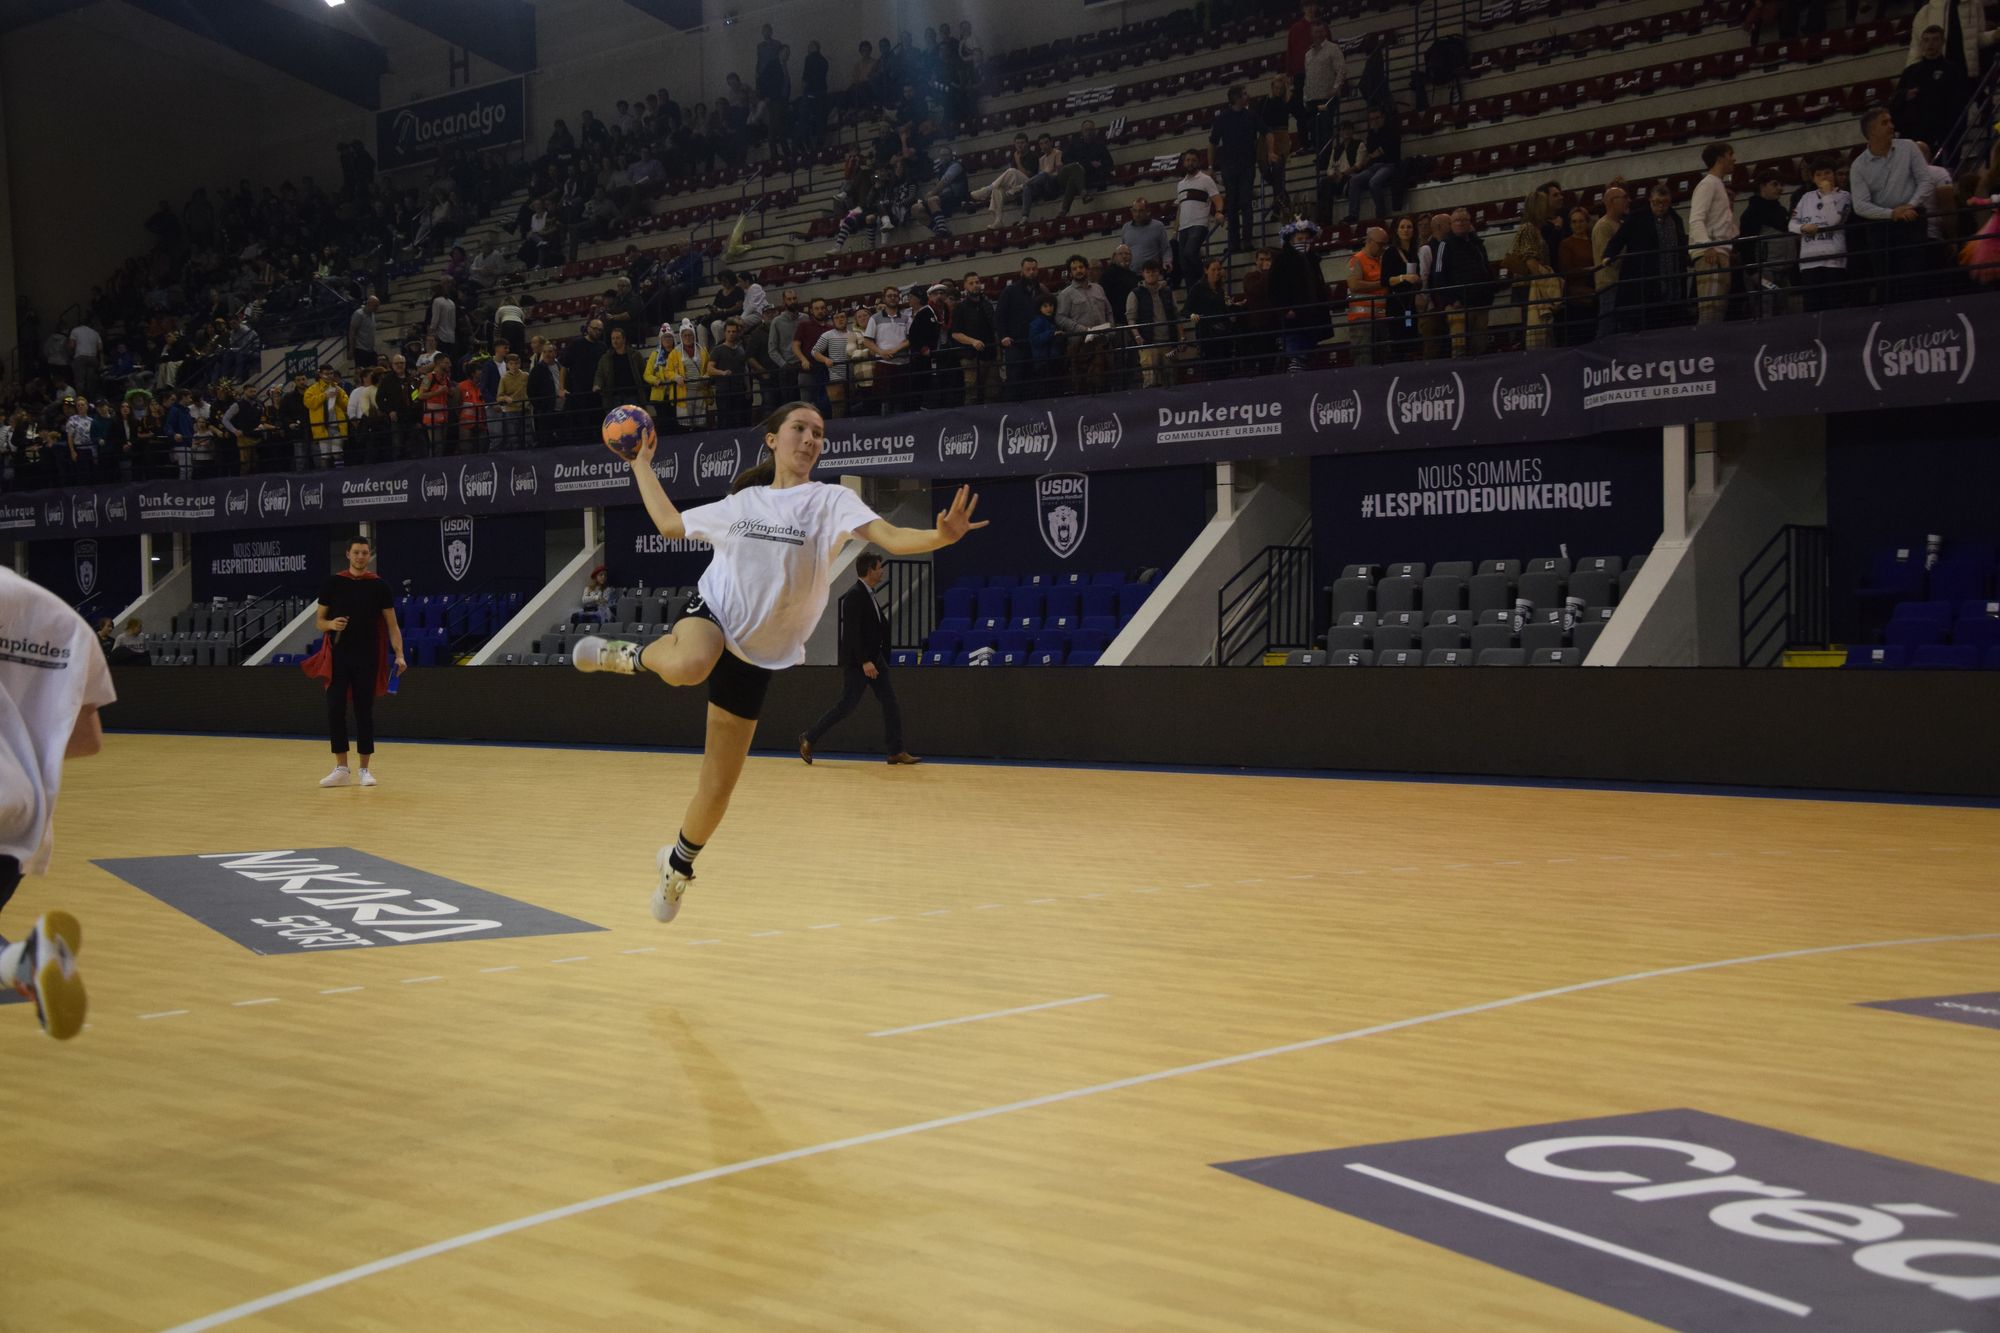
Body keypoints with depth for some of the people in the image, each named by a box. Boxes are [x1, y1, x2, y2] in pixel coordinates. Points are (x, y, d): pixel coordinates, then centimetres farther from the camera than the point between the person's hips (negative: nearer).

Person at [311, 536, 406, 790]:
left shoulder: (379, 586, 2)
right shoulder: (332, 583, 3)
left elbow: (392, 625, 1)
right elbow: (318, 621, 8)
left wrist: (399, 654, -12)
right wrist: (330, 624, -15)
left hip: (367, 658, -1)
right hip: (338, 656, 1)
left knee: (364, 711, 2)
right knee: (335, 709, -4)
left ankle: (365, 769, 10)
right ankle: (342, 769, 6)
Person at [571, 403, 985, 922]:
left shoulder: (831, 500, -2)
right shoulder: (740, 503, 7)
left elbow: (892, 538, -19)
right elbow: (670, 524, 24)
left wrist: (942, 535, -39)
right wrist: (642, 465, 27)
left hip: (756, 656, 0)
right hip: (711, 613, 0)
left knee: (717, 789, 7)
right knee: (688, 666, -42)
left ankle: (679, 865, 37)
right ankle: (630, 656, -6)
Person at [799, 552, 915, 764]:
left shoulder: (869, 595, 13)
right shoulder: (854, 596, -16)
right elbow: (852, 632, -22)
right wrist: (864, 661, -26)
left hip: (874, 659, 9)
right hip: (856, 662, -9)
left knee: (890, 702, 3)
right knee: (847, 705, -5)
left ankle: (896, 751, 3)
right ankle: (809, 738, 8)